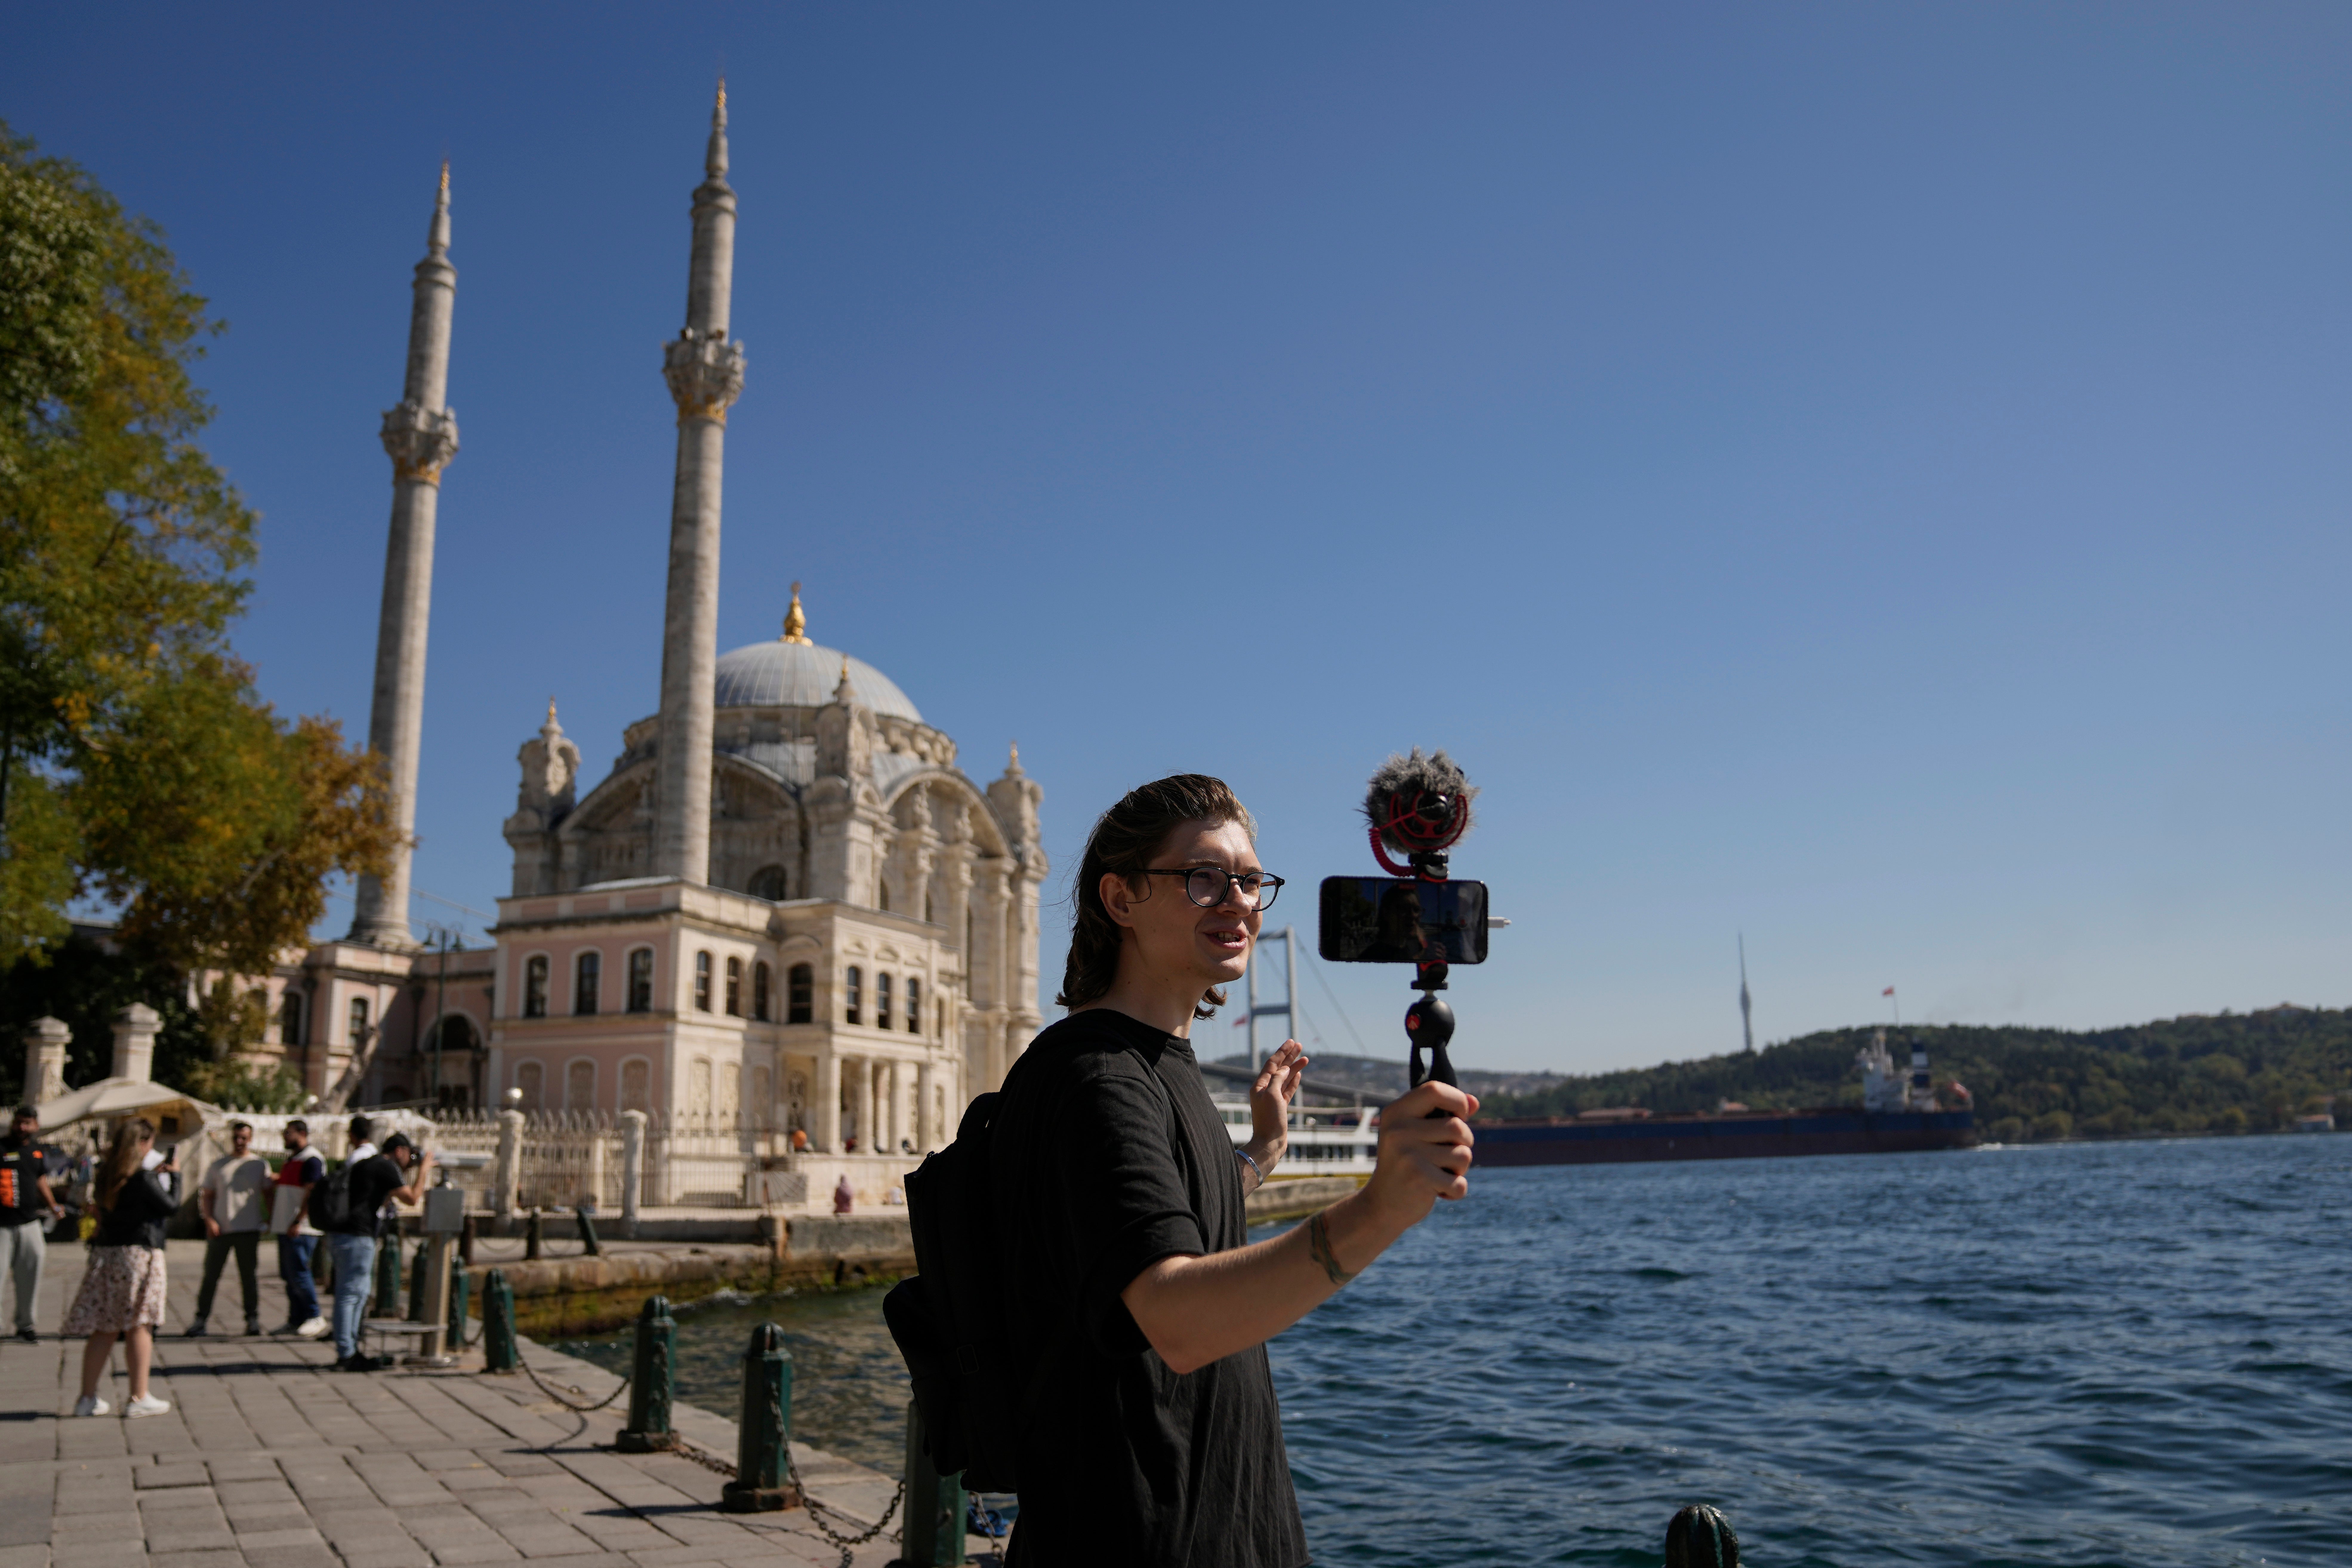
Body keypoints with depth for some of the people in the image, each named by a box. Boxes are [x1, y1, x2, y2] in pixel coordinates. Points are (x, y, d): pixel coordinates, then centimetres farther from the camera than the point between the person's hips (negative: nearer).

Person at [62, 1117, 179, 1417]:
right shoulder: (143, 1178, -13)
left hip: (105, 1253, 7)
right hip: (139, 1254, -7)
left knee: (105, 1329, 11)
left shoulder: (106, 1175, 8)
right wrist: (174, 1176, 6)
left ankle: (88, 1398, 14)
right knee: (139, 1326, -1)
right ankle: (139, 1398, 2)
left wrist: (157, 1175, 20)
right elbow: (172, 1207, -6)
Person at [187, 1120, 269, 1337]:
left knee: (249, 1276, 4)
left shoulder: (260, 1165, 7)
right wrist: (209, 1220, -4)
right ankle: (200, 1319, 10)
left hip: (249, 1230, -1)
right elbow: (207, 1196, 11)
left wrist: (270, 1217, -3)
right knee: (211, 1276, 2)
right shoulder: (217, 1166, 10)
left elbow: (268, 1194, 11)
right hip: (219, 1230, 1)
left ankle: (253, 1319, 9)